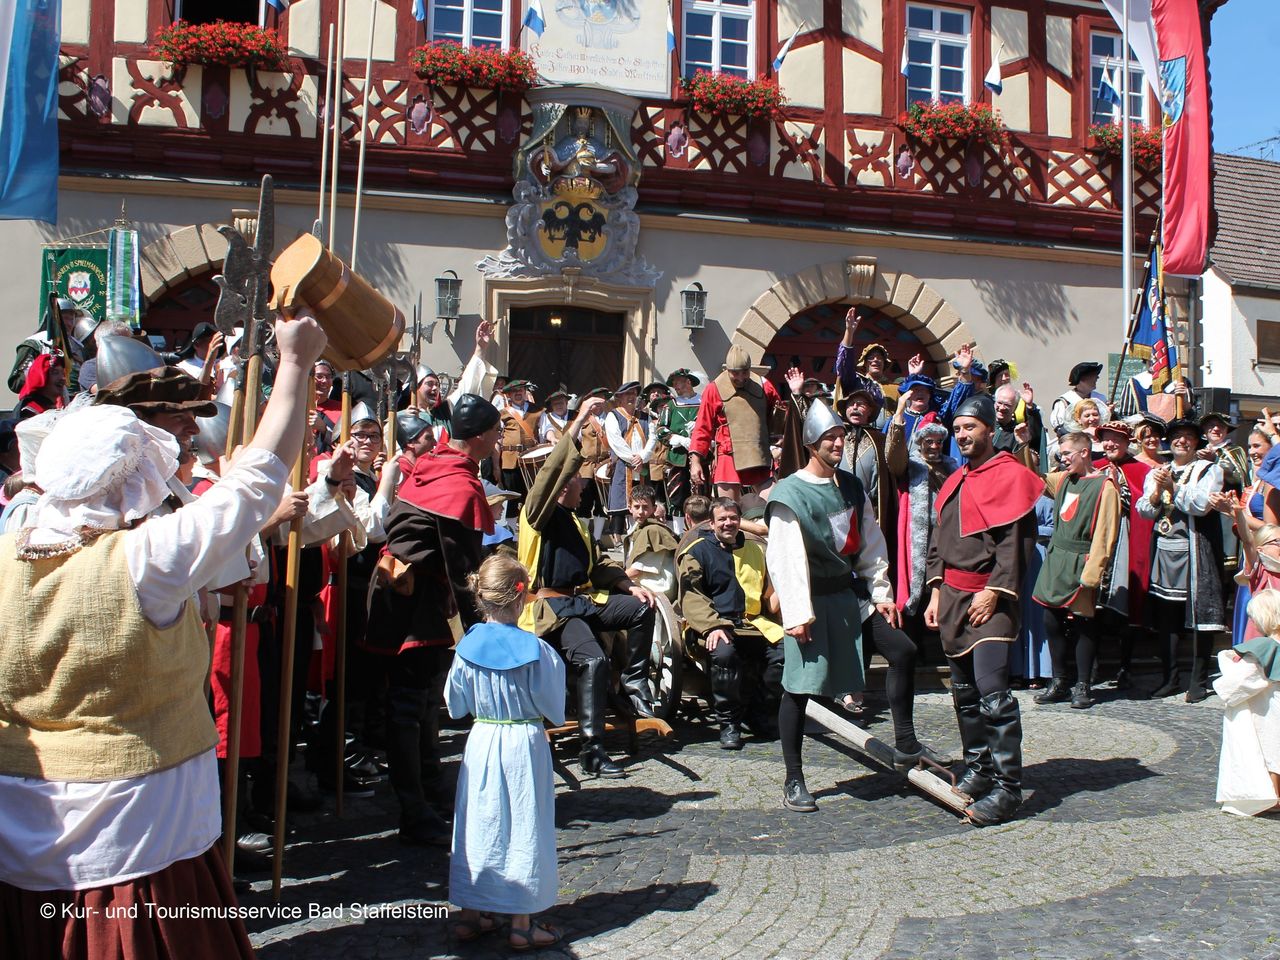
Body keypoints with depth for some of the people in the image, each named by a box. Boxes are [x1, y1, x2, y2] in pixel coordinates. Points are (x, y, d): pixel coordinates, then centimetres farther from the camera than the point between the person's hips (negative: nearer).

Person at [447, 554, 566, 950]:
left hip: (481, 742, 3)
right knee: (523, 828, 7)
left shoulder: (467, 646, -6)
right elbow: (555, 708, -7)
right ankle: (522, 924, 16)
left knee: (477, 826, 14)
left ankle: (469, 913, 25)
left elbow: (455, 705, 4)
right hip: (524, 744, -3)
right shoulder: (536, 650, -16)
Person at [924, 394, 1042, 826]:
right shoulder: (954, 482, 18)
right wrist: (936, 591, 11)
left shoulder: (1010, 475, -6)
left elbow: (1018, 541, -13)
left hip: (989, 599, -8)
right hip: (952, 596, 8)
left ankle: (1007, 788, -6)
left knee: (992, 692, -13)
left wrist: (993, 591, -18)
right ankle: (978, 771, 24)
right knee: (964, 692, 12)